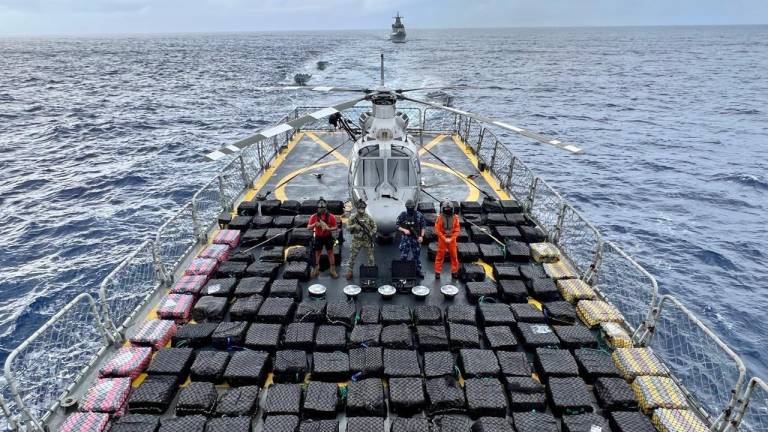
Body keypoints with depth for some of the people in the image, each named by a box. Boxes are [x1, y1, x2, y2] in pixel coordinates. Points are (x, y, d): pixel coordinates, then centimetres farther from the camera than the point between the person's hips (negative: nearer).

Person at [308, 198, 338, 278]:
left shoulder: (331, 217, -9)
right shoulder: (314, 217, -7)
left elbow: (335, 227, -4)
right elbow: (308, 227, -6)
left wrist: (329, 229, -24)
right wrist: (314, 224, -27)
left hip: (328, 237, -1)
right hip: (318, 237, 1)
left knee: (330, 252, 5)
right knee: (317, 253, 11)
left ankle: (332, 269, 13)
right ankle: (316, 269, 24)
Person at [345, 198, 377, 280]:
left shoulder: (369, 217, -3)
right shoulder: (353, 218, -3)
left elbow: (374, 227, 4)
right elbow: (349, 228, 0)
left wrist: (371, 233, -12)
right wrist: (354, 226, -21)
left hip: (367, 240, 1)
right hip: (357, 240, -1)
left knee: (370, 257, 10)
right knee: (352, 256, 2)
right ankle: (349, 271, 14)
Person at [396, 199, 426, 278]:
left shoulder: (419, 215, -2)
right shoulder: (402, 215, -3)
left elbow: (423, 226, 3)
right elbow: (397, 225, 1)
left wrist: (421, 236, -5)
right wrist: (404, 230, -15)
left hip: (416, 238, 1)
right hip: (405, 238, -1)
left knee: (417, 255, 10)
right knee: (403, 256, -1)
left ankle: (418, 270, 22)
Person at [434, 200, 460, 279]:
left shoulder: (455, 218, -1)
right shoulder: (440, 217, -6)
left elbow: (457, 230, 0)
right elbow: (437, 230, -7)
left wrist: (451, 239, -9)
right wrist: (445, 239, -12)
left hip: (452, 240, 2)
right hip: (442, 240, -2)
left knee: (454, 256, 6)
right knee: (440, 256, 4)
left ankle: (454, 272, 19)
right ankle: (437, 272, 12)